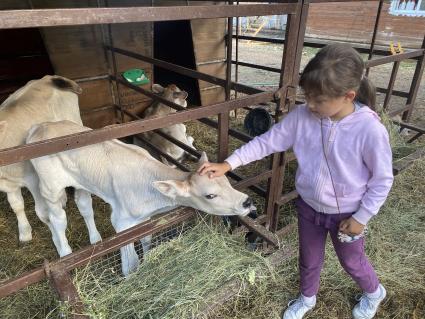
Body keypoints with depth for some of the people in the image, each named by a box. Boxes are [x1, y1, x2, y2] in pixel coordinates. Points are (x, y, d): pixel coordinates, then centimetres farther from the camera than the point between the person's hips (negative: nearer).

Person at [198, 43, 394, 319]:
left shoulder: (370, 130, -28)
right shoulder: (300, 116, -19)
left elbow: (382, 180, -16)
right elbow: (267, 142, -11)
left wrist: (361, 217, -11)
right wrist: (228, 164, -16)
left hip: (346, 214, -3)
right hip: (308, 206, 3)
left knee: (352, 261, 24)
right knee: (309, 259, 25)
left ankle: (374, 292, 60)